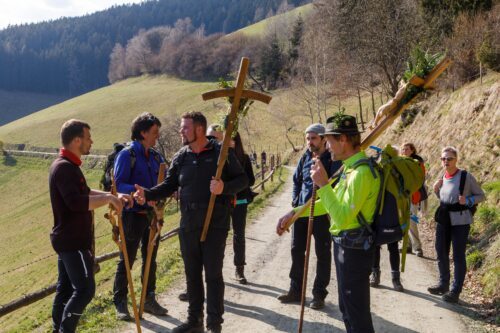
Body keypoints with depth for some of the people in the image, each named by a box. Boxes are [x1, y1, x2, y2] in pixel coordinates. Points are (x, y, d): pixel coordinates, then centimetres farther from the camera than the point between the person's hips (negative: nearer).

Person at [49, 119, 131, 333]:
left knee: (65, 288, 15)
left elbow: (85, 193, 19)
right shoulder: (64, 167, -20)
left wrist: (112, 196, 8)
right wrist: (108, 198, -23)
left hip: (67, 239, 10)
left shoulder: (66, 165, 13)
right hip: (73, 241, -10)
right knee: (85, 289, -6)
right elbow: (76, 202, -31)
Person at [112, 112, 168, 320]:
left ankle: (149, 299, 28)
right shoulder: (127, 155, -11)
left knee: (150, 258, 15)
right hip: (133, 215, -6)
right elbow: (118, 185, -16)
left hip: (152, 214, 7)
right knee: (127, 260, 3)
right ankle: (120, 303, 15)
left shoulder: (155, 156, 9)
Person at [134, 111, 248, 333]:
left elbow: (242, 180, -3)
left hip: (215, 224, -4)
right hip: (188, 225, 5)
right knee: (192, 274, 12)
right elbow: (169, 186, 6)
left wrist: (224, 188, -21)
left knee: (213, 274, 1)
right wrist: (148, 194, -11)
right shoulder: (181, 157, 7)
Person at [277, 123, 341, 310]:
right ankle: (295, 290, 25)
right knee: (297, 250, 12)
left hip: (322, 213, -6)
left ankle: (319, 294, 16)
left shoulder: (333, 160, -9)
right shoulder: (305, 158, 8)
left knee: (323, 254, 5)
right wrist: (295, 200, 10)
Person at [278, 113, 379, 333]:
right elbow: (331, 204, 19)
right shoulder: (350, 167, 10)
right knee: (348, 309, 22)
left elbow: (343, 218, -30)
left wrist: (323, 184, -26)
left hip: (354, 249, -10)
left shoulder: (362, 172, -23)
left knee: (357, 315, 0)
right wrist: (294, 213, 16)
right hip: (344, 246, 10)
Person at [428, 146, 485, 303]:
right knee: (441, 252, 12)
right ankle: (443, 284, 28)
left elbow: (481, 195, -4)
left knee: (458, 256, -1)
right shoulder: (443, 178, 5)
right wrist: (436, 190, -1)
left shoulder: (466, 177, -12)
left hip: (460, 221, -6)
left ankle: (455, 291, 7)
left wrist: (467, 200, -22)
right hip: (443, 219, 6)